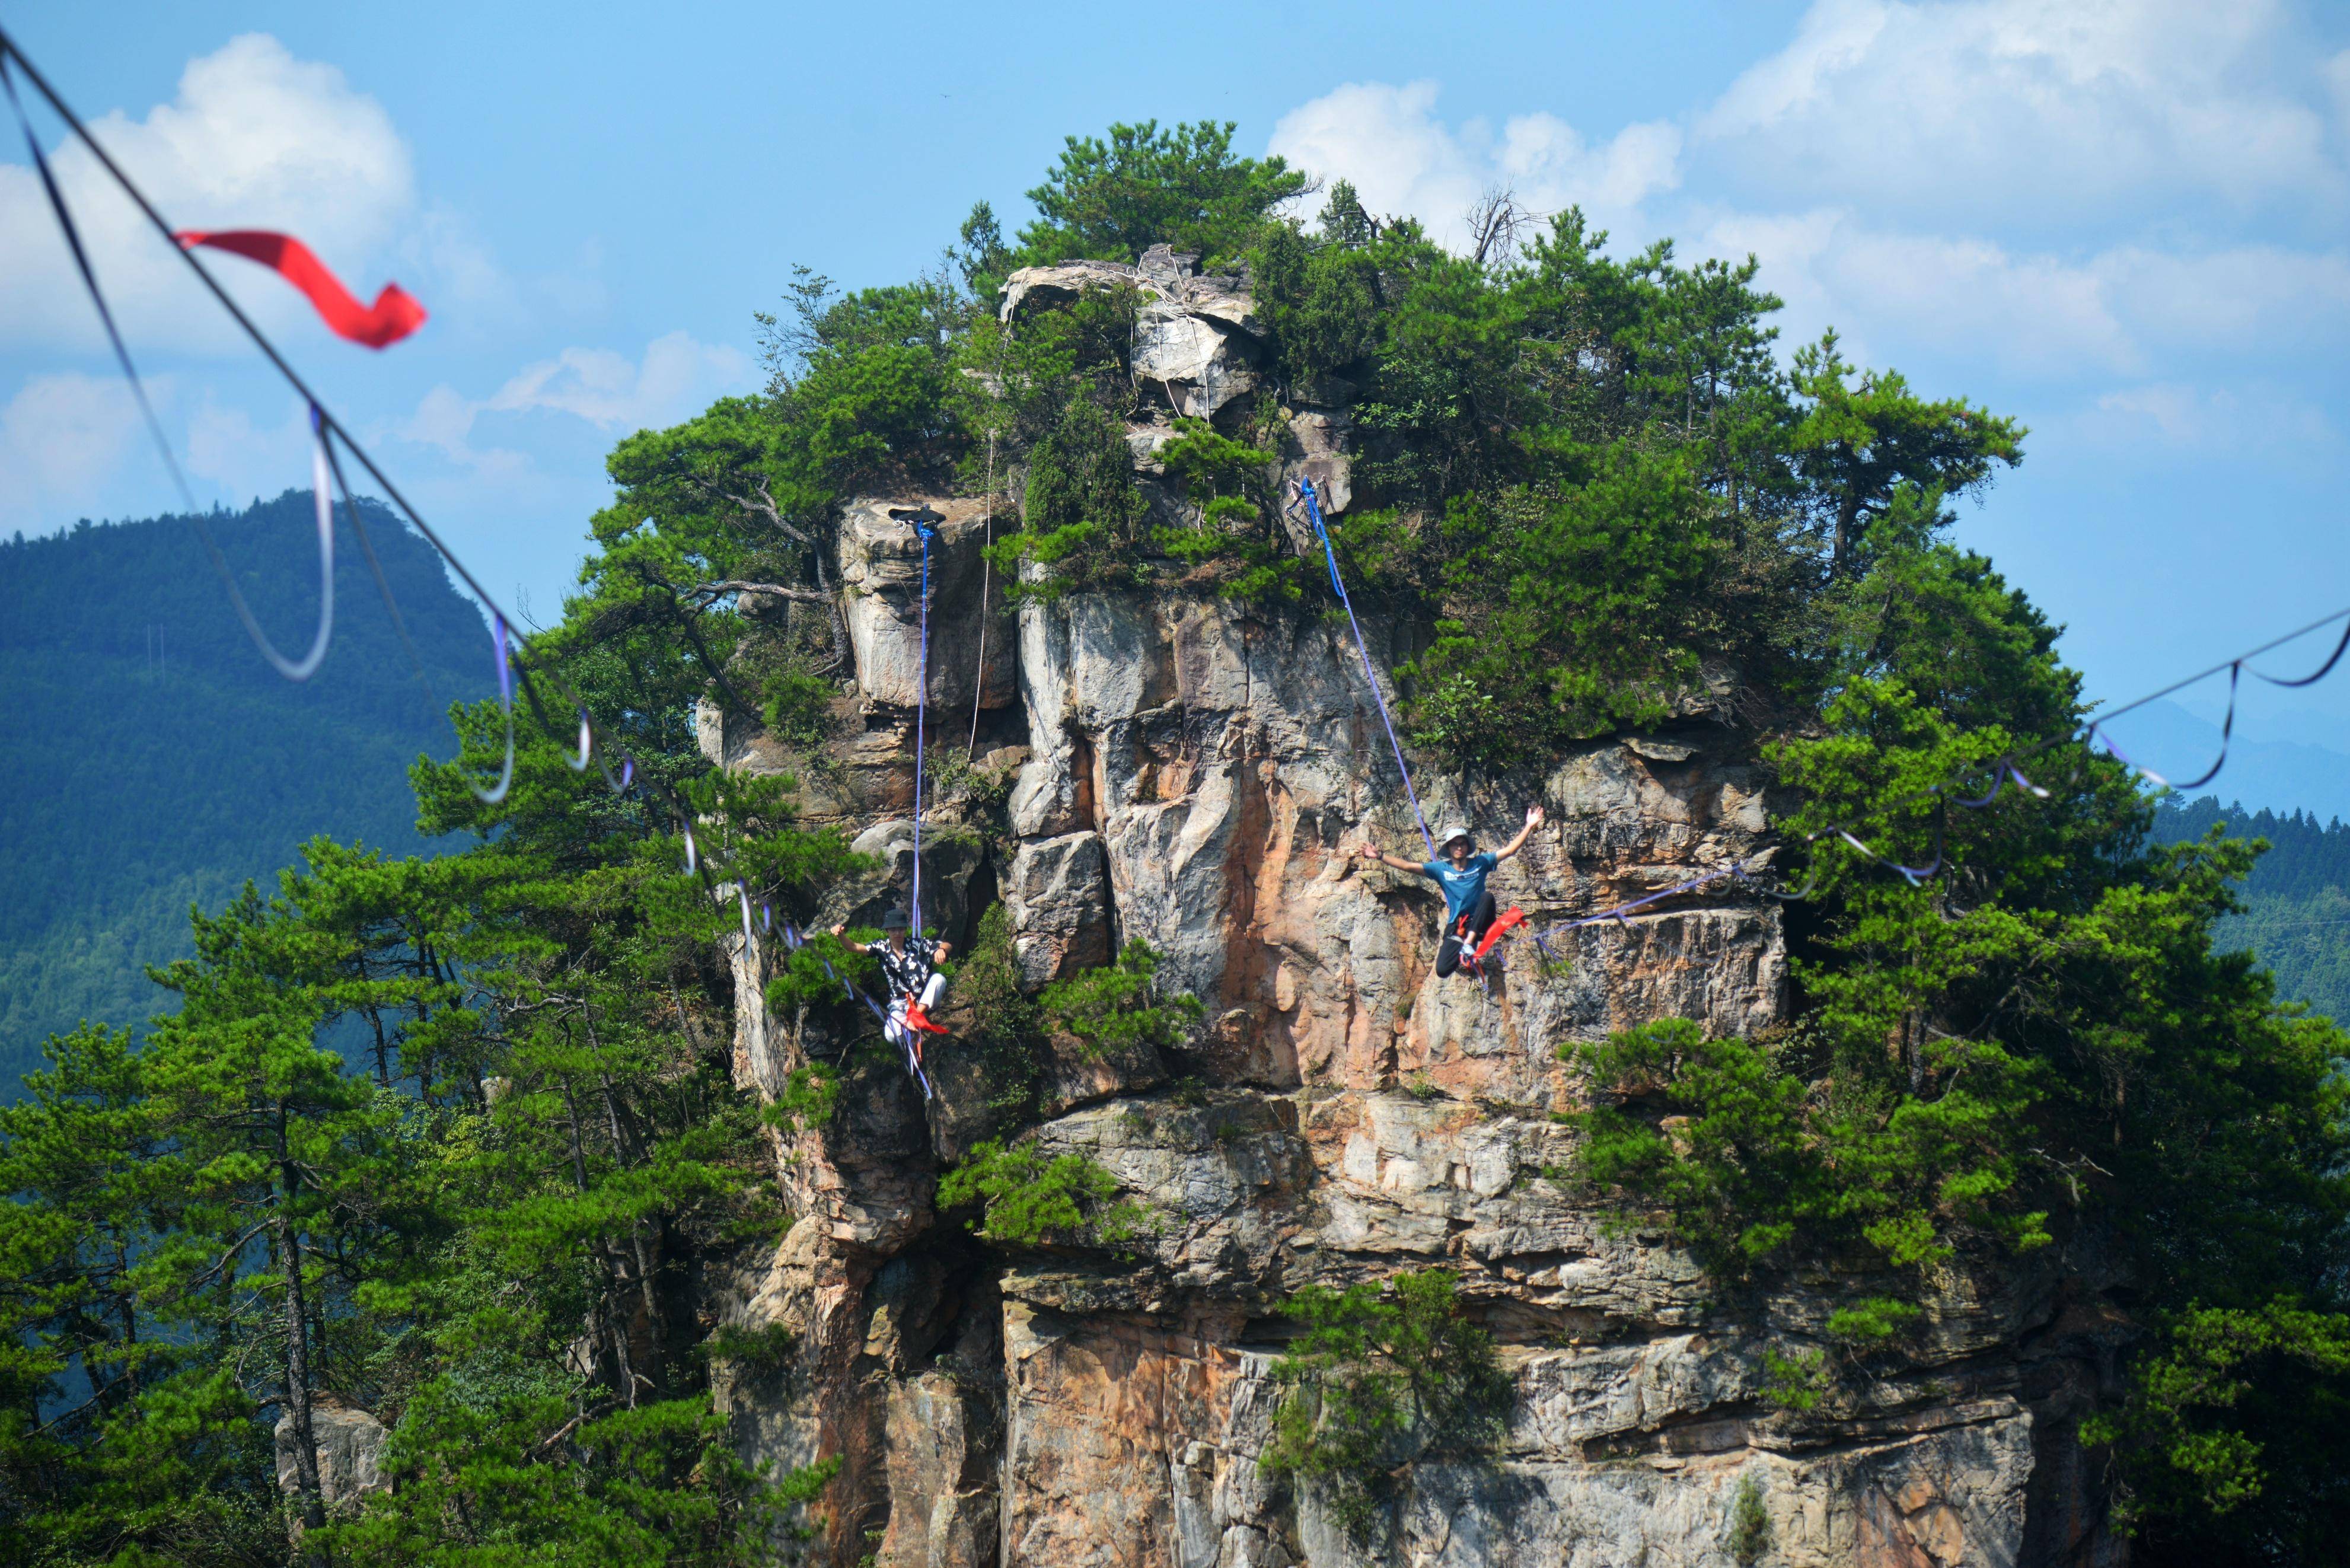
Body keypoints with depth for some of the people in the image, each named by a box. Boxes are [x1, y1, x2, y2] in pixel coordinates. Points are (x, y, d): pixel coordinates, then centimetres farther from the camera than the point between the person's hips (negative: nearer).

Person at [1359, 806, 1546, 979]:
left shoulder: (1480, 863, 1)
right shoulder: (1441, 869, 1)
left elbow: (1510, 850, -2)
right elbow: (1408, 866, -3)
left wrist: (1529, 827, -10)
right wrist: (1380, 857, -12)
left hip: (1479, 923, 0)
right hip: (1456, 926, 0)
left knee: (1487, 896, -32)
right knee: (1442, 970, -20)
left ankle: (1468, 946, -30)